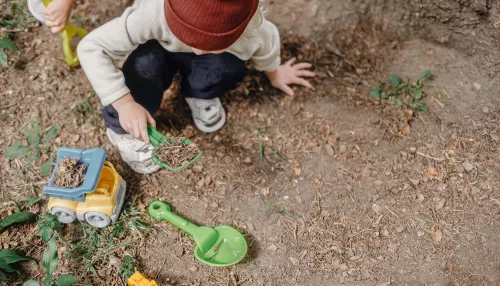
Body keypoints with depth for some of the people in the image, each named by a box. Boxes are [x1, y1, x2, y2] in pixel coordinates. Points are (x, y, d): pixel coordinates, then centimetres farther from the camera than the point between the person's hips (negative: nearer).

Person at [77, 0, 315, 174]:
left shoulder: (252, 28, -37)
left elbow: (265, 44, -9)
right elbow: (91, 48, -40)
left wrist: (274, 73, 12)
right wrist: (124, 103, -48)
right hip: (155, 50, -1)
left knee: (229, 69, -33)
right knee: (145, 64, -37)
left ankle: (199, 95, 3)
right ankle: (123, 129, -9)